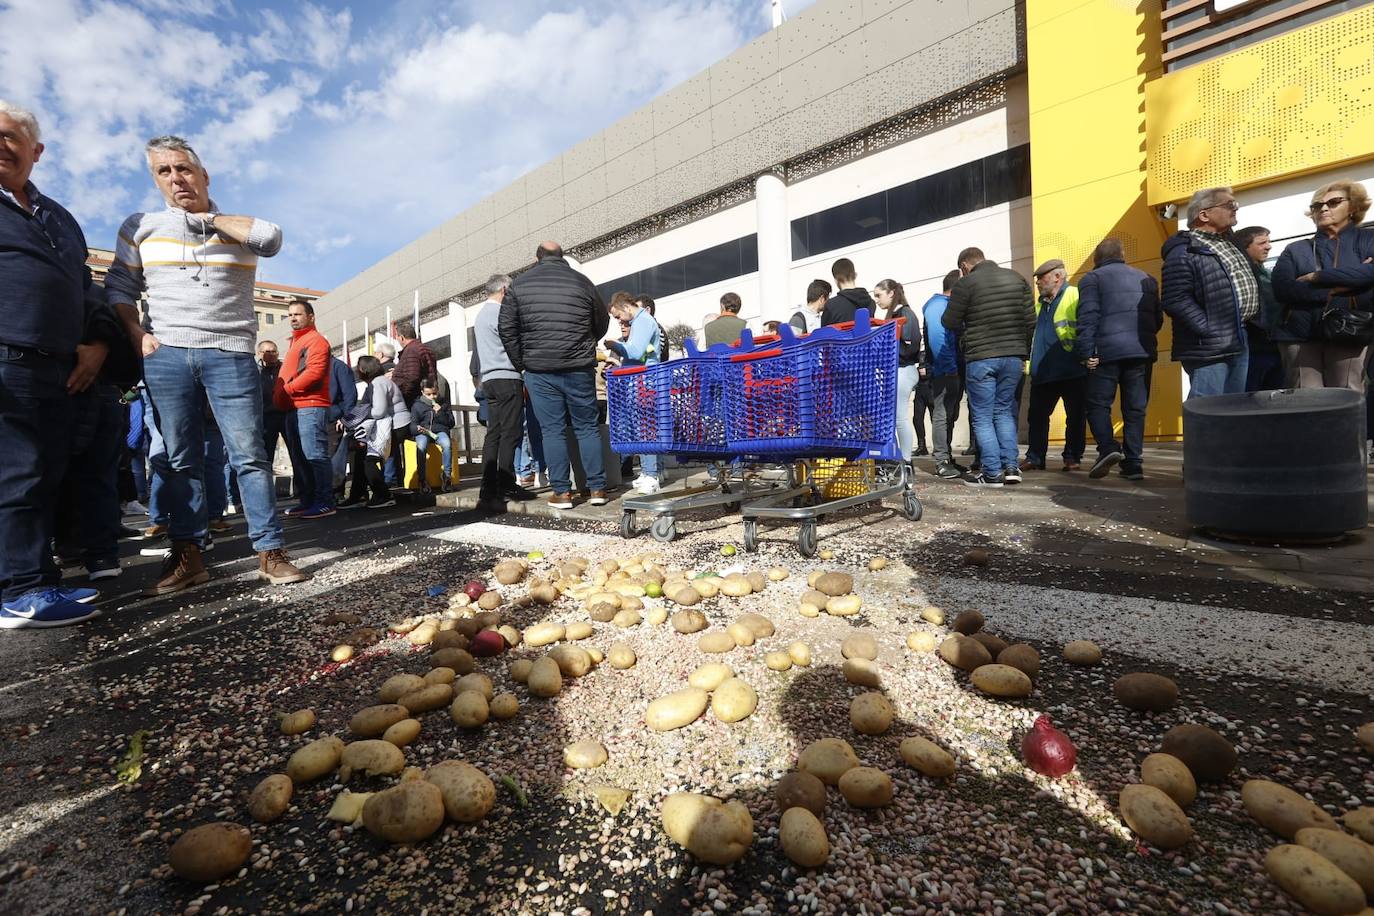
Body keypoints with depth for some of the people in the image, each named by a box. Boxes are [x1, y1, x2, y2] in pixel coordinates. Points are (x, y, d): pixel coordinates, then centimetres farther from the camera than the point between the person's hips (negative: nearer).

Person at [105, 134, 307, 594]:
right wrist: (137, 335, -1)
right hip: (166, 355, 2)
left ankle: (271, 553, -4)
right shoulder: (140, 227, 15)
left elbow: (271, 237, -11)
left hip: (231, 355, -2)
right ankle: (187, 556, 10)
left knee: (250, 456, -6)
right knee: (181, 460, 4)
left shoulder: (237, 227, 11)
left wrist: (208, 217, 1)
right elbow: (118, 288, 14)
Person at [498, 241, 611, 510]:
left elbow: (507, 329, 3)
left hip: (539, 371, 0)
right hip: (579, 369, 1)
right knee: (587, 427, 7)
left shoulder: (518, 285, 5)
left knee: (552, 431, 4)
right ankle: (597, 488, 9)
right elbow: (602, 323, 13)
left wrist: (520, 364, 12)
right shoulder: (581, 281, 6)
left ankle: (562, 492, 6)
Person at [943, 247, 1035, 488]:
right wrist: (1023, 350, 17)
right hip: (1014, 356, 5)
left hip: (981, 358, -5)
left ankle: (992, 472, 1)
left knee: (982, 417, 3)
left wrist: (967, 323, 19)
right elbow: (1030, 320, 9)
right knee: (1004, 411, 16)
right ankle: (1011, 467, 11)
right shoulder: (1017, 278, 10)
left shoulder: (965, 283, -6)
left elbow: (949, 322, -3)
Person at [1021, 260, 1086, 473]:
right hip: (1043, 372, 6)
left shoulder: (1075, 296, -3)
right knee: (1036, 415, 6)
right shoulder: (1040, 303, 20)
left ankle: (1073, 457, 14)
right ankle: (1035, 457, 15)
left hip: (1073, 370, -6)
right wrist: (1030, 364, 13)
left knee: (1075, 416, 4)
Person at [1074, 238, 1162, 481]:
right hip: (1142, 352, 5)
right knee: (1135, 408, 7)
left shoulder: (1092, 278, 4)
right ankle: (1133, 463, 5)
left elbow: (1087, 317, -9)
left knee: (1098, 403, 4)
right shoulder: (1146, 279, 21)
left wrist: (1086, 352, -11)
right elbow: (1158, 319, 19)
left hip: (1108, 351, -4)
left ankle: (1108, 448, -16)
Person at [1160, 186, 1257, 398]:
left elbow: (1249, 283, 29)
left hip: (1240, 344, 10)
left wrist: (1252, 322, 16)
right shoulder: (1184, 251, -12)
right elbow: (1176, 301, -21)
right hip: (1209, 348, -9)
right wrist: (1210, 330, -20)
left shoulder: (1231, 243, 19)